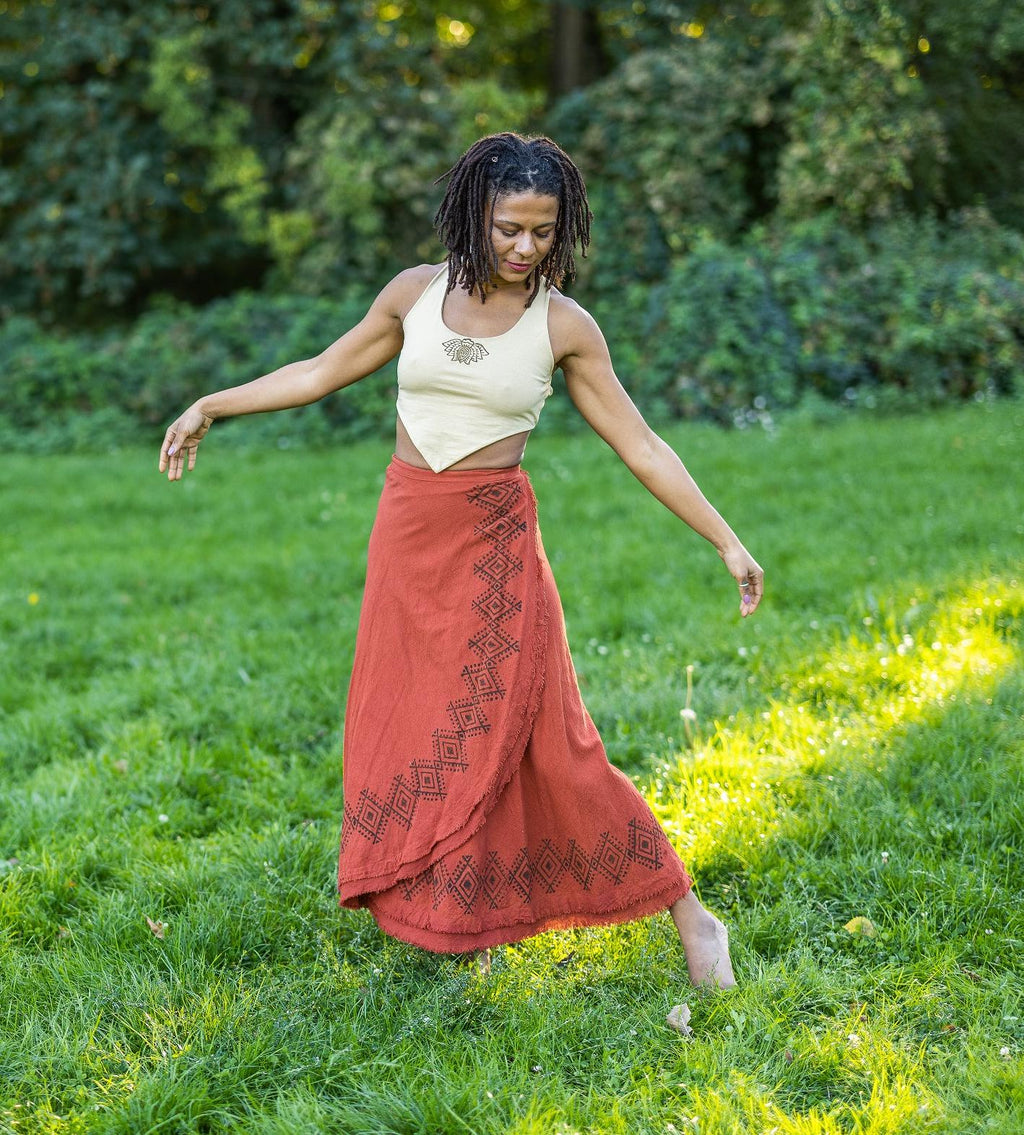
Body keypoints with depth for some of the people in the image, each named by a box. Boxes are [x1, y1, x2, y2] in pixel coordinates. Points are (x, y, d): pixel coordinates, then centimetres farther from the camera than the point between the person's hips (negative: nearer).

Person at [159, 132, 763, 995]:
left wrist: (727, 541, -5)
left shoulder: (563, 325, -5)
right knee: (404, 726, 9)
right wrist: (212, 406, 14)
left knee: (540, 739, -5)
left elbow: (641, 446, -2)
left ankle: (688, 915, 5)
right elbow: (324, 371, 14)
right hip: (407, 533, 3)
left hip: (494, 539, -3)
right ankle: (422, 910, 28)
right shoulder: (417, 293, 1)